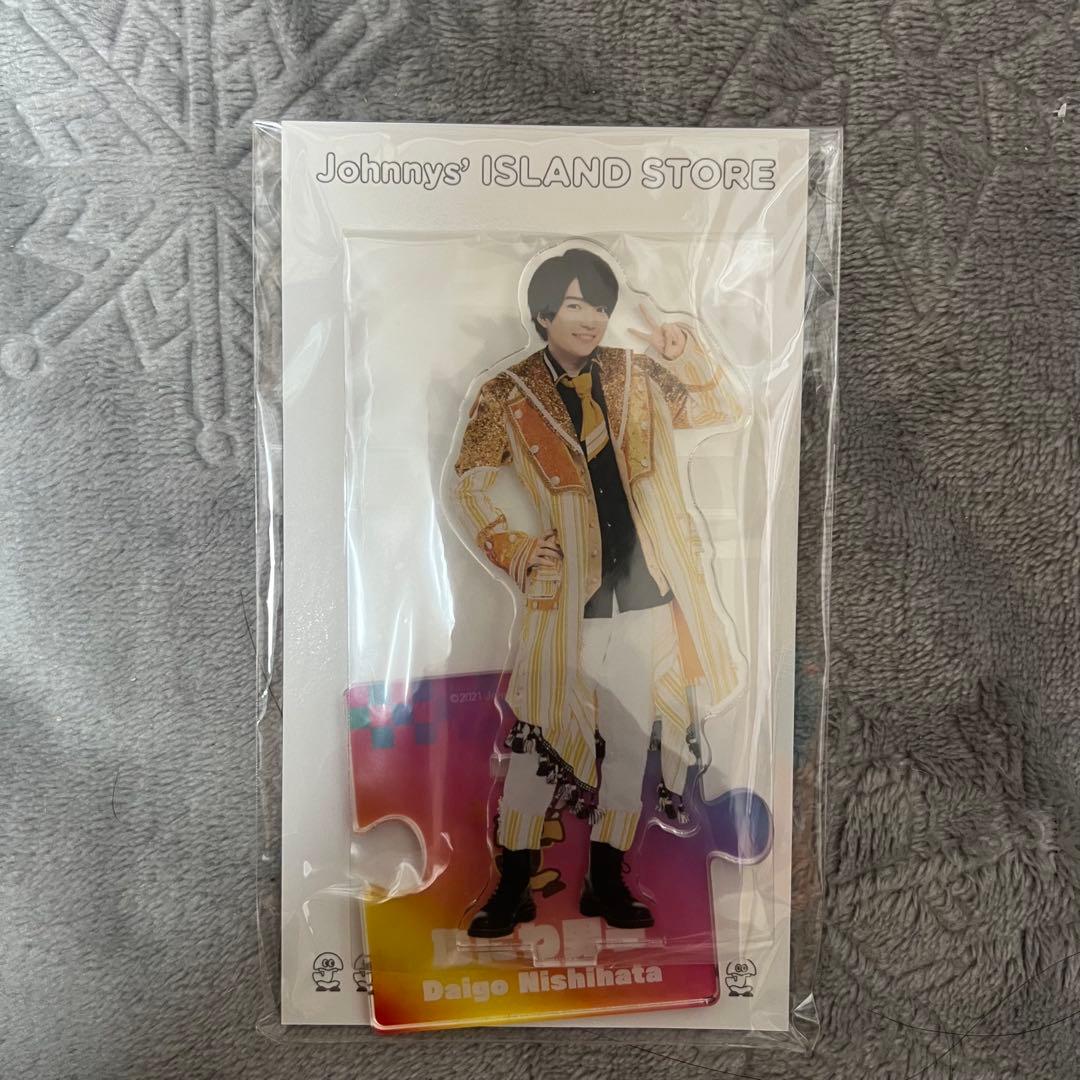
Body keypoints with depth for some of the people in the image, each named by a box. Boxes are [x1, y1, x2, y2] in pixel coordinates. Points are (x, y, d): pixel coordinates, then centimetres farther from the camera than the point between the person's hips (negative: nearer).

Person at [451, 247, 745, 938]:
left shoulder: (637, 376, 7)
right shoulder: (508, 396, 0)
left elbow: (725, 412, 6)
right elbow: (470, 480, 6)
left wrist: (685, 355, -11)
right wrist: (514, 550, -6)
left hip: (645, 594, 3)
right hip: (565, 596, -3)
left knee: (629, 743, 11)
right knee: (540, 740, 3)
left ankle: (606, 884, 28)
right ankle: (512, 889, 21)